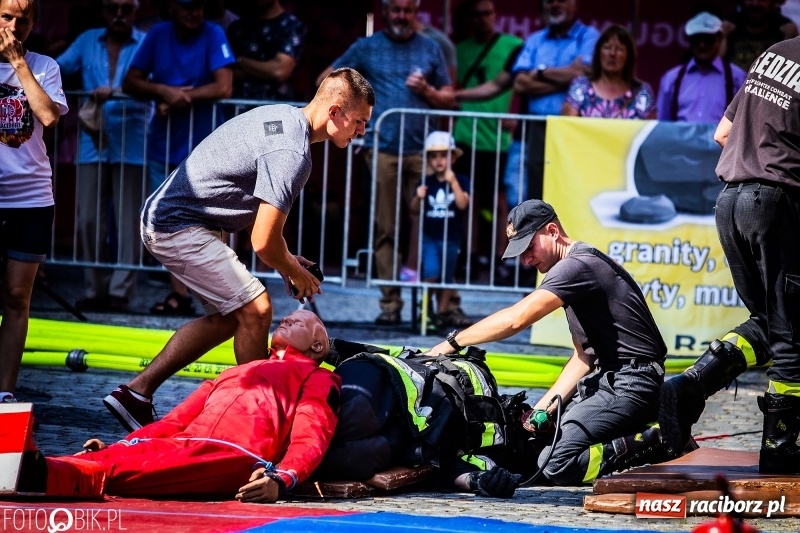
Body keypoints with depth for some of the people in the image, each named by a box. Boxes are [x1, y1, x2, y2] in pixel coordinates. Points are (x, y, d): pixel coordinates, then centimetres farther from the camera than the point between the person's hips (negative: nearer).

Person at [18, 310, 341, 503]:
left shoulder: (317, 380, 23)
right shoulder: (233, 373, 44)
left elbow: (309, 441, 4)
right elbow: (176, 421, 33)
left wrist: (281, 479, -20)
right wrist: (118, 446, 14)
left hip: (238, 458, -6)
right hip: (183, 445, 6)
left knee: (147, 467, -37)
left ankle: (52, 475, -64)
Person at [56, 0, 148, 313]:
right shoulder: (88, 41, 11)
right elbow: (60, 67, 3)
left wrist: (114, 91, -29)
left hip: (130, 145, -3)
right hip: (93, 144, 3)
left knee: (128, 222, -2)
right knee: (89, 220, 4)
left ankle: (121, 291, 0)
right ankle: (96, 290, 11)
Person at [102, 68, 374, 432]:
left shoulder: (281, 116, 9)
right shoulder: (292, 153, -23)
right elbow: (264, 242, -22)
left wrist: (286, 260, 15)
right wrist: (296, 274, -2)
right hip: (179, 227, -11)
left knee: (228, 318, 15)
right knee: (256, 309, -12)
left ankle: (135, 393, 17)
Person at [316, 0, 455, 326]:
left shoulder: (430, 50, 14)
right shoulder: (367, 48, 11)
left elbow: (449, 98, 16)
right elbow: (326, 80, 14)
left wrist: (427, 91, -4)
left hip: (421, 150, 1)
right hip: (383, 149, -1)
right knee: (385, 229, -2)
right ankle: (390, 303, 0)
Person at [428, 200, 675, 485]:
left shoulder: (577, 265, -14)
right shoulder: (576, 268, 20)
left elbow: (516, 319, -23)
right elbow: (584, 357, 19)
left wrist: (453, 342, -12)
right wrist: (543, 408, 9)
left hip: (631, 386, -11)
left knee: (555, 464, -21)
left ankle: (650, 444, -10)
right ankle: (636, 436, 9)